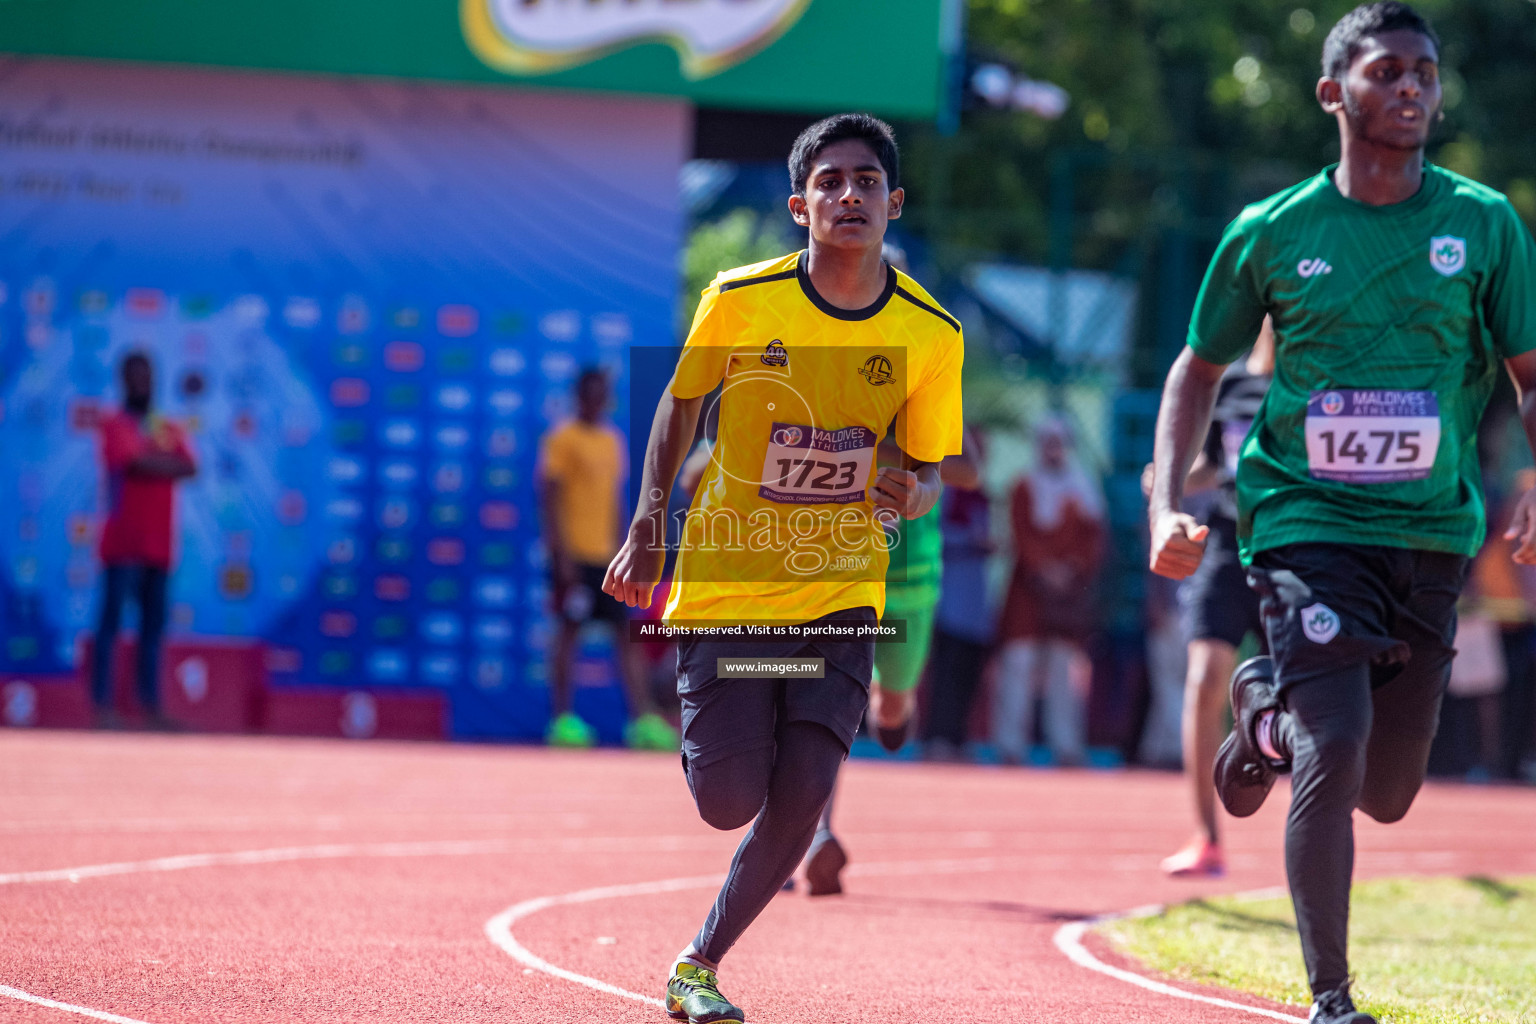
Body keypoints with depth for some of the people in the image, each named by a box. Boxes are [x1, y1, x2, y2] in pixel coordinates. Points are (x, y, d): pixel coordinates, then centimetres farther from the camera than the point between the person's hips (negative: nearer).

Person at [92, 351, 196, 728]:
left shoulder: (170, 430, 15)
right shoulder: (115, 425, -2)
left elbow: (190, 467, 0)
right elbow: (135, 463, -17)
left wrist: (150, 463, -11)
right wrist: (168, 464, -2)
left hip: (158, 545, 6)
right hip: (124, 543, -6)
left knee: (153, 626, 6)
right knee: (111, 621, -9)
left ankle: (151, 705, 8)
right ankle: (102, 704, -12)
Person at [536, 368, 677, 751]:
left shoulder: (612, 440, 16)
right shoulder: (563, 439, -5)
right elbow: (549, 497, -11)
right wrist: (562, 555, -17)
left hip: (607, 556, 7)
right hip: (575, 554, -7)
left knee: (627, 633, 0)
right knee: (569, 630, -4)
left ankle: (644, 719, -2)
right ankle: (562, 720, 2)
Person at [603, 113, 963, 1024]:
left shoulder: (931, 333, -6)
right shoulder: (741, 300, -10)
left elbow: (927, 471, 4)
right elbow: (682, 403, 7)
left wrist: (912, 492, -20)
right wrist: (648, 527, 2)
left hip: (842, 596, 1)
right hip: (728, 583, -1)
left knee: (800, 802, -9)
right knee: (729, 803, -6)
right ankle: (706, 720, 31)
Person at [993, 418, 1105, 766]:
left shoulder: (1085, 489, 14)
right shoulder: (1025, 487, 5)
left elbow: (1095, 537, 9)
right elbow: (1022, 534, -3)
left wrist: (1077, 566, -7)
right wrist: (1045, 567, -13)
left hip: (1071, 585, 2)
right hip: (1029, 586, -2)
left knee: (1065, 666, 1)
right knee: (1019, 662, -8)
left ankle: (1066, 746, 1)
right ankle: (1011, 744, -6)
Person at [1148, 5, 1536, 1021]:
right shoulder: (1271, 233, 0)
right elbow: (1201, 367, 13)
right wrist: (1167, 505, 1)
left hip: (1432, 532, 3)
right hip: (1306, 522, -3)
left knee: (1388, 795, 9)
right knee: (1334, 756, -19)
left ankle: (1268, 712, 42)